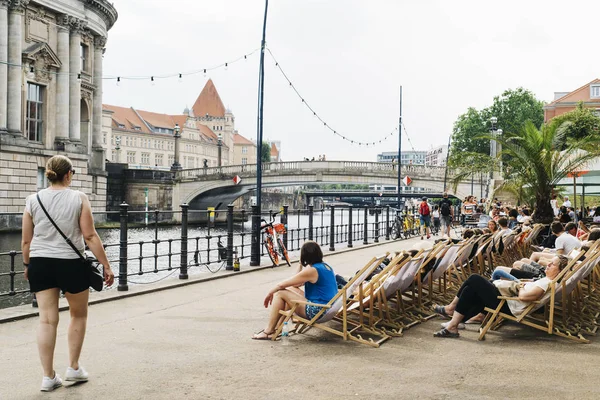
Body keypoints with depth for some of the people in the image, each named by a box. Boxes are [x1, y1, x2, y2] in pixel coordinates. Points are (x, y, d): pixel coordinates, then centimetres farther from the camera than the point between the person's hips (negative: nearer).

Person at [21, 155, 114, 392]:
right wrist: (106, 266, -5)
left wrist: (27, 265, 21)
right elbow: (90, 236, -10)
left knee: (47, 320, 6)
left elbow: (26, 241, 5)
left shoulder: (33, 200, 3)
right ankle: (73, 368, 22)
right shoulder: (78, 198, -6)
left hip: (40, 264, 3)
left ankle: (48, 377, 10)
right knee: (78, 315, 17)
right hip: (71, 264, -3)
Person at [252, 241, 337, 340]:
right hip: (327, 308, 10)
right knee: (291, 289, 19)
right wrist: (301, 265, 10)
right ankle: (277, 326, 19)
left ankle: (268, 332, 3)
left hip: (317, 311, -10)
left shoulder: (311, 271, -17)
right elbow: (296, 285, 17)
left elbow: (281, 285, -11)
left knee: (279, 294, -5)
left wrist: (269, 294, 6)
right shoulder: (325, 266, 11)